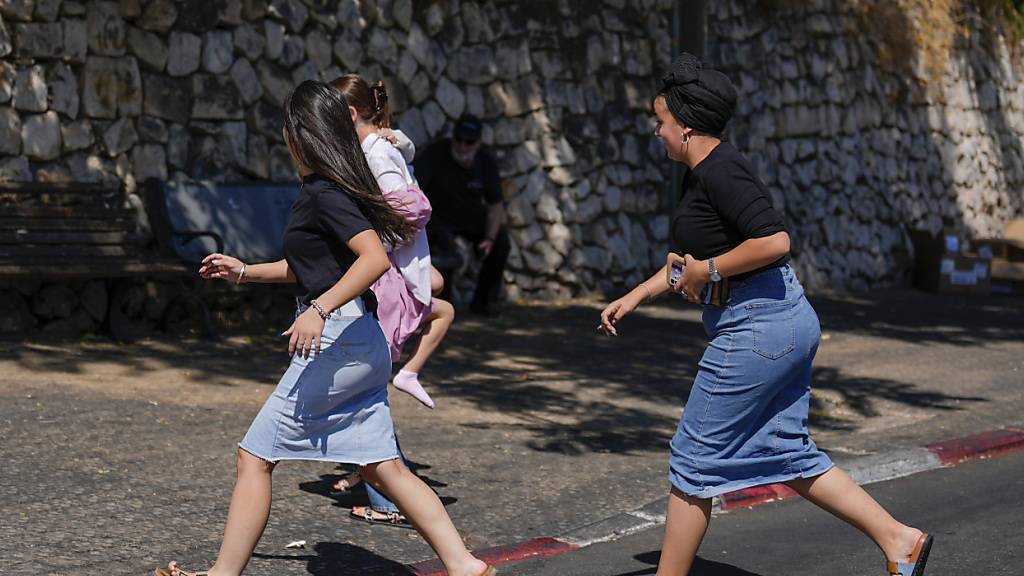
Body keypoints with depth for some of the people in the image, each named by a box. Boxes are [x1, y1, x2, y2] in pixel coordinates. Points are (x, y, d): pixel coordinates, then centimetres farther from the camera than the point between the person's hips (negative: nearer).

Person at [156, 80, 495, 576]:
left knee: (254, 456, -2)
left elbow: (375, 257, -26)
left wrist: (318, 309, -31)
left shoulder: (324, 194, -13)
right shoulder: (323, 189, 17)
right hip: (362, 345, 10)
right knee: (382, 469, 9)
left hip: (338, 342, -10)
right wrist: (243, 272, 30)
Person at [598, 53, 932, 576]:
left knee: (693, 458, -1)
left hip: (757, 327, -11)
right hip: (786, 322, 11)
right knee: (790, 454, 14)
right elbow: (691, 257, 27)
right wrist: (634, 297, 23)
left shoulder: (721, 170, -16)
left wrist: (708, 270, -16)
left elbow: (774, 241, -27)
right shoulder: (700, 172, 15)